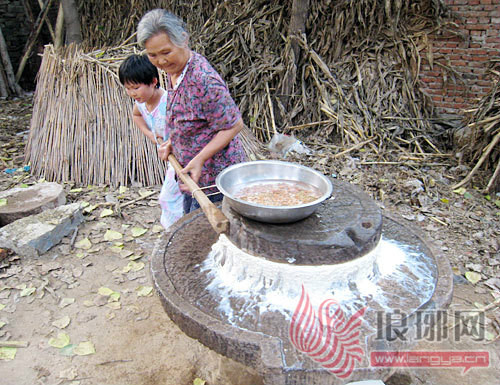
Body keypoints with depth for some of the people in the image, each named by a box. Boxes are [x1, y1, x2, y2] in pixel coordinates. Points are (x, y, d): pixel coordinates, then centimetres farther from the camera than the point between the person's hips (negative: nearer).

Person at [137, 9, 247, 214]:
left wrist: (200, 158, -27)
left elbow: (234, 125, -24)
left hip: (213, 178, -9)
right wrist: (171, 143, 4)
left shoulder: (204, 80, -29)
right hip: (193, 174, 9)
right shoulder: (174, 70, 1)